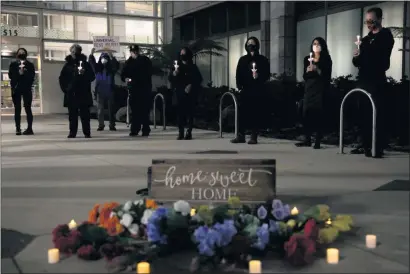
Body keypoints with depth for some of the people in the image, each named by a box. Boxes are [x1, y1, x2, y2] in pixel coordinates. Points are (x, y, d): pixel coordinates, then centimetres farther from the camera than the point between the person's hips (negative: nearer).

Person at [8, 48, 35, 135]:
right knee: (17, 109, 1)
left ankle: (29, 128, -3)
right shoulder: (13, 64, 10)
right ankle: (18, 128, 2)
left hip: (26, 89, -1)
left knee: (28, 108, -4)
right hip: (16, 89, 1)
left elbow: (32, 76, -1)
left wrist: (24, 73, -15)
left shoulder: (30, 65, 8)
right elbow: (11, 75, 1)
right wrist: (19, 73, -14)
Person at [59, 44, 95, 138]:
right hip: (71, 94, 1)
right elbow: (62, 78, 12)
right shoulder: (68, 65, 9)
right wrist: (65, 88, 1)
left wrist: (84, 73, -14)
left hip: (84, 93, -1)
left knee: (85, 114, -2)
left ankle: (87, 132, 1)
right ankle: (72, 132, 8)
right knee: (72, 115, 3)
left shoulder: (85, 64, 7)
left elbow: (92, 76, 4)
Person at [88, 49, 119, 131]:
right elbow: (91, 63, -8)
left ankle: (112, 125, 8)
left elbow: (116, 65, -18)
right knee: (100, 109, 4)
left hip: (110, 91, -1)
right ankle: (101, 125, 9)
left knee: (111, 109, 4)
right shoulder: (97, 67, 5)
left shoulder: (111, 68, 0)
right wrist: (91, 55, -26)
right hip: (100, 91, 1)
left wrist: (112, 57, -34)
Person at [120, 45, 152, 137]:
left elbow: (150, 73, -3)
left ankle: (146, 130, -1)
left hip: (145, 88, -3)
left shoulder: (145, 60, 4)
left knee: (145, 110, -5)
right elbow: (123, 74, 9)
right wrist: (125, 78, -14)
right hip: (134, 88, 3)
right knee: (134, 110, 4)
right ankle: (134, 130, 9)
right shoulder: (128, 62, 11)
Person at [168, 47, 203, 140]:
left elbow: (199, 79, 4)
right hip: (180, 93, 1)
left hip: (190, 93, -1)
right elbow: (170, 79, 6)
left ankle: (189, 132, -2)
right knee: (180, 112, -5)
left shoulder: (193, 67, 6)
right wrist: (174, 73, -13)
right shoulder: (177, 66, 11)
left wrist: (191, 85, -10)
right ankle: (181, 132, -2)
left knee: (189, 112, -5)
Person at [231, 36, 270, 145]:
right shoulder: (243, 59, 15)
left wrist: (259, 77, -17)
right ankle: (241, 135, 2)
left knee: (255, 113, -4)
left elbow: (267, 74, 3)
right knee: (242, 112, -2)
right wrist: (239, 85, -5)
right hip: (245, 89, 2)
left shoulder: (263, 60, 7)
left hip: (257, 90, -2)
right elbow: (238, 74, 9)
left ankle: (254, 137, -2)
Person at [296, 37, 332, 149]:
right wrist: (308, 71, -11)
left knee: (318, 114, -7)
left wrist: (317, 70, -18)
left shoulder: (326, 59, 1)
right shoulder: (307, 59, 12)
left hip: (320, 89, -4)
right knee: (307, 113, -3)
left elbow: (327, 77, -6)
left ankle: (318, 141, -6)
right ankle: (307, 140, 3)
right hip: (309, 89, 4)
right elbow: (304, 76, 9)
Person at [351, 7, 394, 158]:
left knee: (376, 114, -9)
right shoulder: (366, 39, 19)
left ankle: (378, 148, -9)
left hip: (377, 81, -6)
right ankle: (366, 145, 9)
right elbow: (358, 62, 18)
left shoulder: (386, 36, 1)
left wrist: (363, 52, -9)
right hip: (364, 81, 6)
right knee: (364, 114, 4)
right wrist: (356, 57, -2)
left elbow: (380, 58, -10)